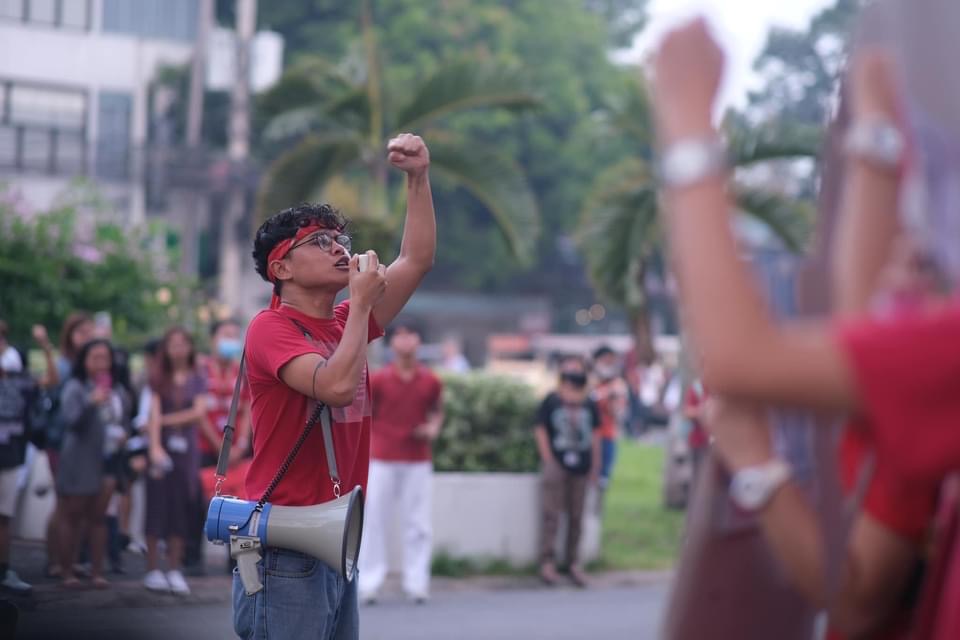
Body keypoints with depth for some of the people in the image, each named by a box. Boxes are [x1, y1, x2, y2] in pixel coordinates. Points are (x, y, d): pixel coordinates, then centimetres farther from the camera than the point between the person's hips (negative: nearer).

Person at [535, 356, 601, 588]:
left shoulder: (589, 404, 11)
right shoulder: (551, 401, 1)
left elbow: (595, 435, 14)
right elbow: (541, 431, -1)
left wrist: (595, 466, 11)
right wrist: (548, 461, -8)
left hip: (580, 466, 4)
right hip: (557, 463, -4)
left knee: (576, 516, 7)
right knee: (552, 514, -7)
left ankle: (574, 563, 15)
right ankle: (547, 562, -5)